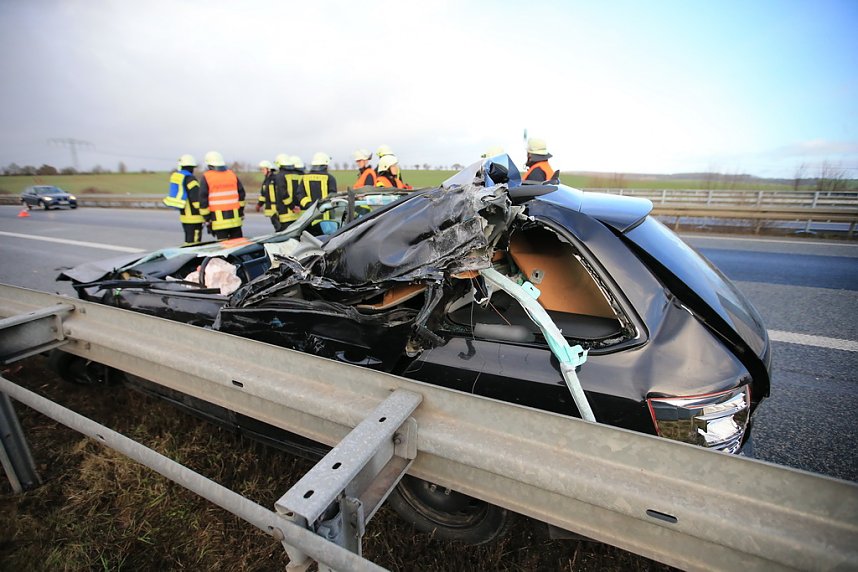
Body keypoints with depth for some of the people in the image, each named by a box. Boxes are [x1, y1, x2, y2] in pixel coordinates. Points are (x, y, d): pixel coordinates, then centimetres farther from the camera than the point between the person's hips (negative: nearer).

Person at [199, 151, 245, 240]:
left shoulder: (206, 177, -3)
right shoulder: (232, 174, 9)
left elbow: (203, 198, -5)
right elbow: (241, 193, 13)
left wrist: (207, 217, 1)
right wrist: (241, 211, 20)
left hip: (219, 218, -4)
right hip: (235, 216, 4)